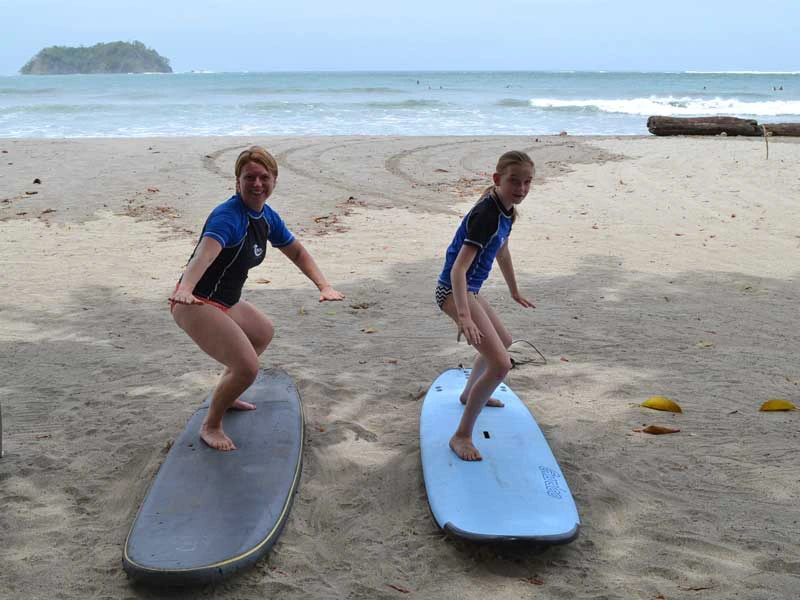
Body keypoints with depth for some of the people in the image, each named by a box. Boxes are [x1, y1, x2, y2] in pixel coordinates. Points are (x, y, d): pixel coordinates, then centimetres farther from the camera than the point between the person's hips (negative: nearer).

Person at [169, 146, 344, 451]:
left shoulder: (267, 217, 5)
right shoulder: (229, 216, -24)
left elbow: (296, 252, 18)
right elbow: (206, 251, -43)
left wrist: (323, 286, 7)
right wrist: (185, 288, -62)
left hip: (226, 302, 10)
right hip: (196, 304, -10)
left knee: (264, 333, 32)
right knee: (247, 367, -21)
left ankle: (225, 397, 43)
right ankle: (210, 426, 3)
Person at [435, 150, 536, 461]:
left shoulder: (506, 210, 5)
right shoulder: (486, 215, -25)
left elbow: (502, 252, 24)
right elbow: (458, 269, -32)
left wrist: (515, 292, 35)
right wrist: (464, 316, -42)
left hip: (469, 290, 10)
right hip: (454, 291, -10)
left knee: (503, 341, 31)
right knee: (501, 363, -19)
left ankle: (469, 394, 53)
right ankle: (461, 435, -10)